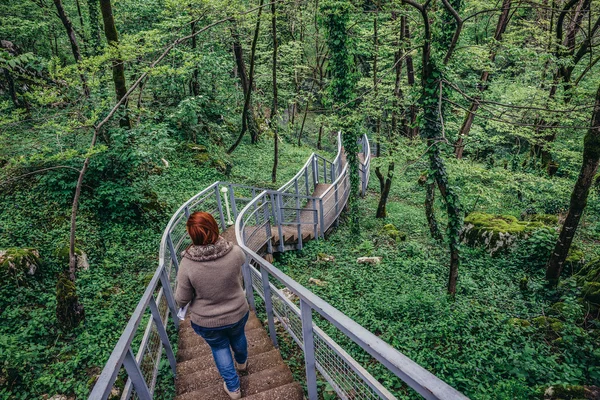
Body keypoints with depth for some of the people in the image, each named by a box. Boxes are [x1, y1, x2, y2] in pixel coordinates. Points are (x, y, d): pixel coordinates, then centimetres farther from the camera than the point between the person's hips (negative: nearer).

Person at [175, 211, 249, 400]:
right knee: (237, 336, 33)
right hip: (238, 313, 2)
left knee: (219, 347, 27)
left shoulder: (188, 263, -30)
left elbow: (182, 300, -18)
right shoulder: (235, 252, -26)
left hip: (206, 321, -2)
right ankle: (242, 362, 64)